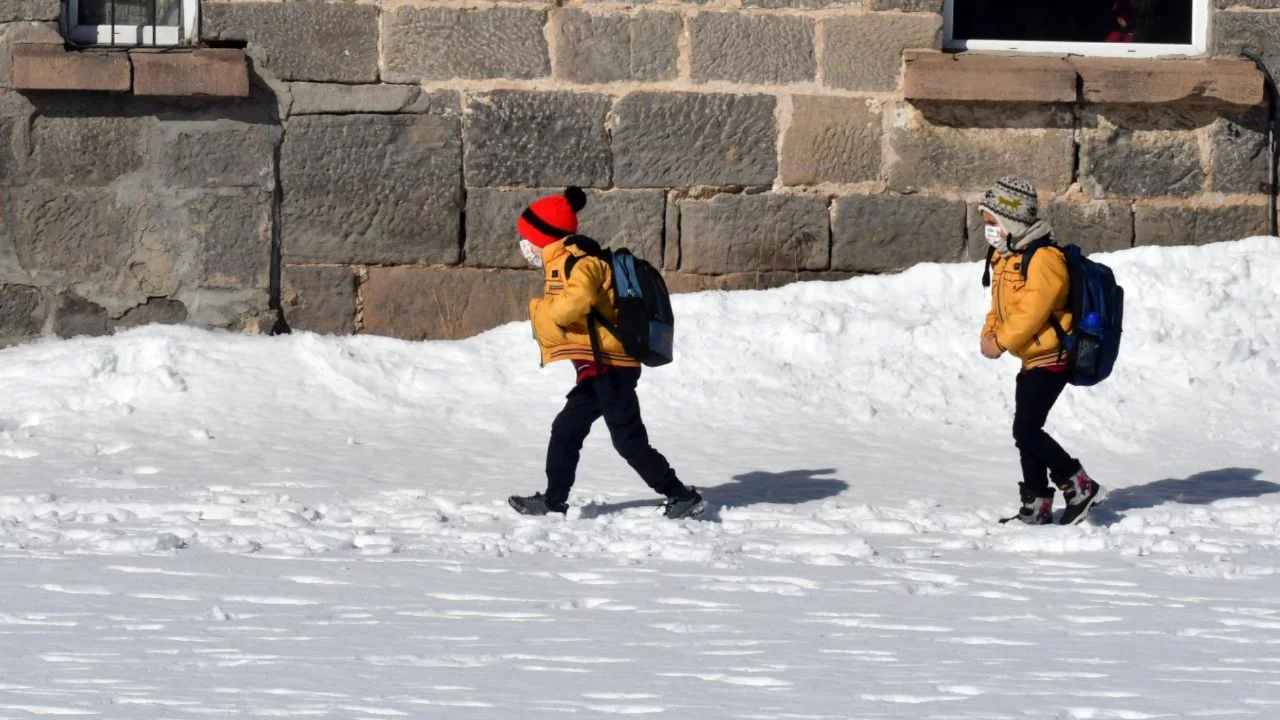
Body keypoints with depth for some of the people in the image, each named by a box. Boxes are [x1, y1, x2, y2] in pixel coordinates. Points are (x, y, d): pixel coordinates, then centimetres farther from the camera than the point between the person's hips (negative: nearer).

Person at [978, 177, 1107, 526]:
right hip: (1031, 360, 10)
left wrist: (1001, 342, -16)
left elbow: (1031, 312, -24)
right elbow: (1000, 306, 17)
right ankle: (1036, 505, 19)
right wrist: (989, 335, -1)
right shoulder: (1005, 258, 12)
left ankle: (1079, 486, -6)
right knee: (1027, 432, 12)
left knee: (1026, 431, -15)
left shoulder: (1044, 260, -20)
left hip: (1050, 359, -10)